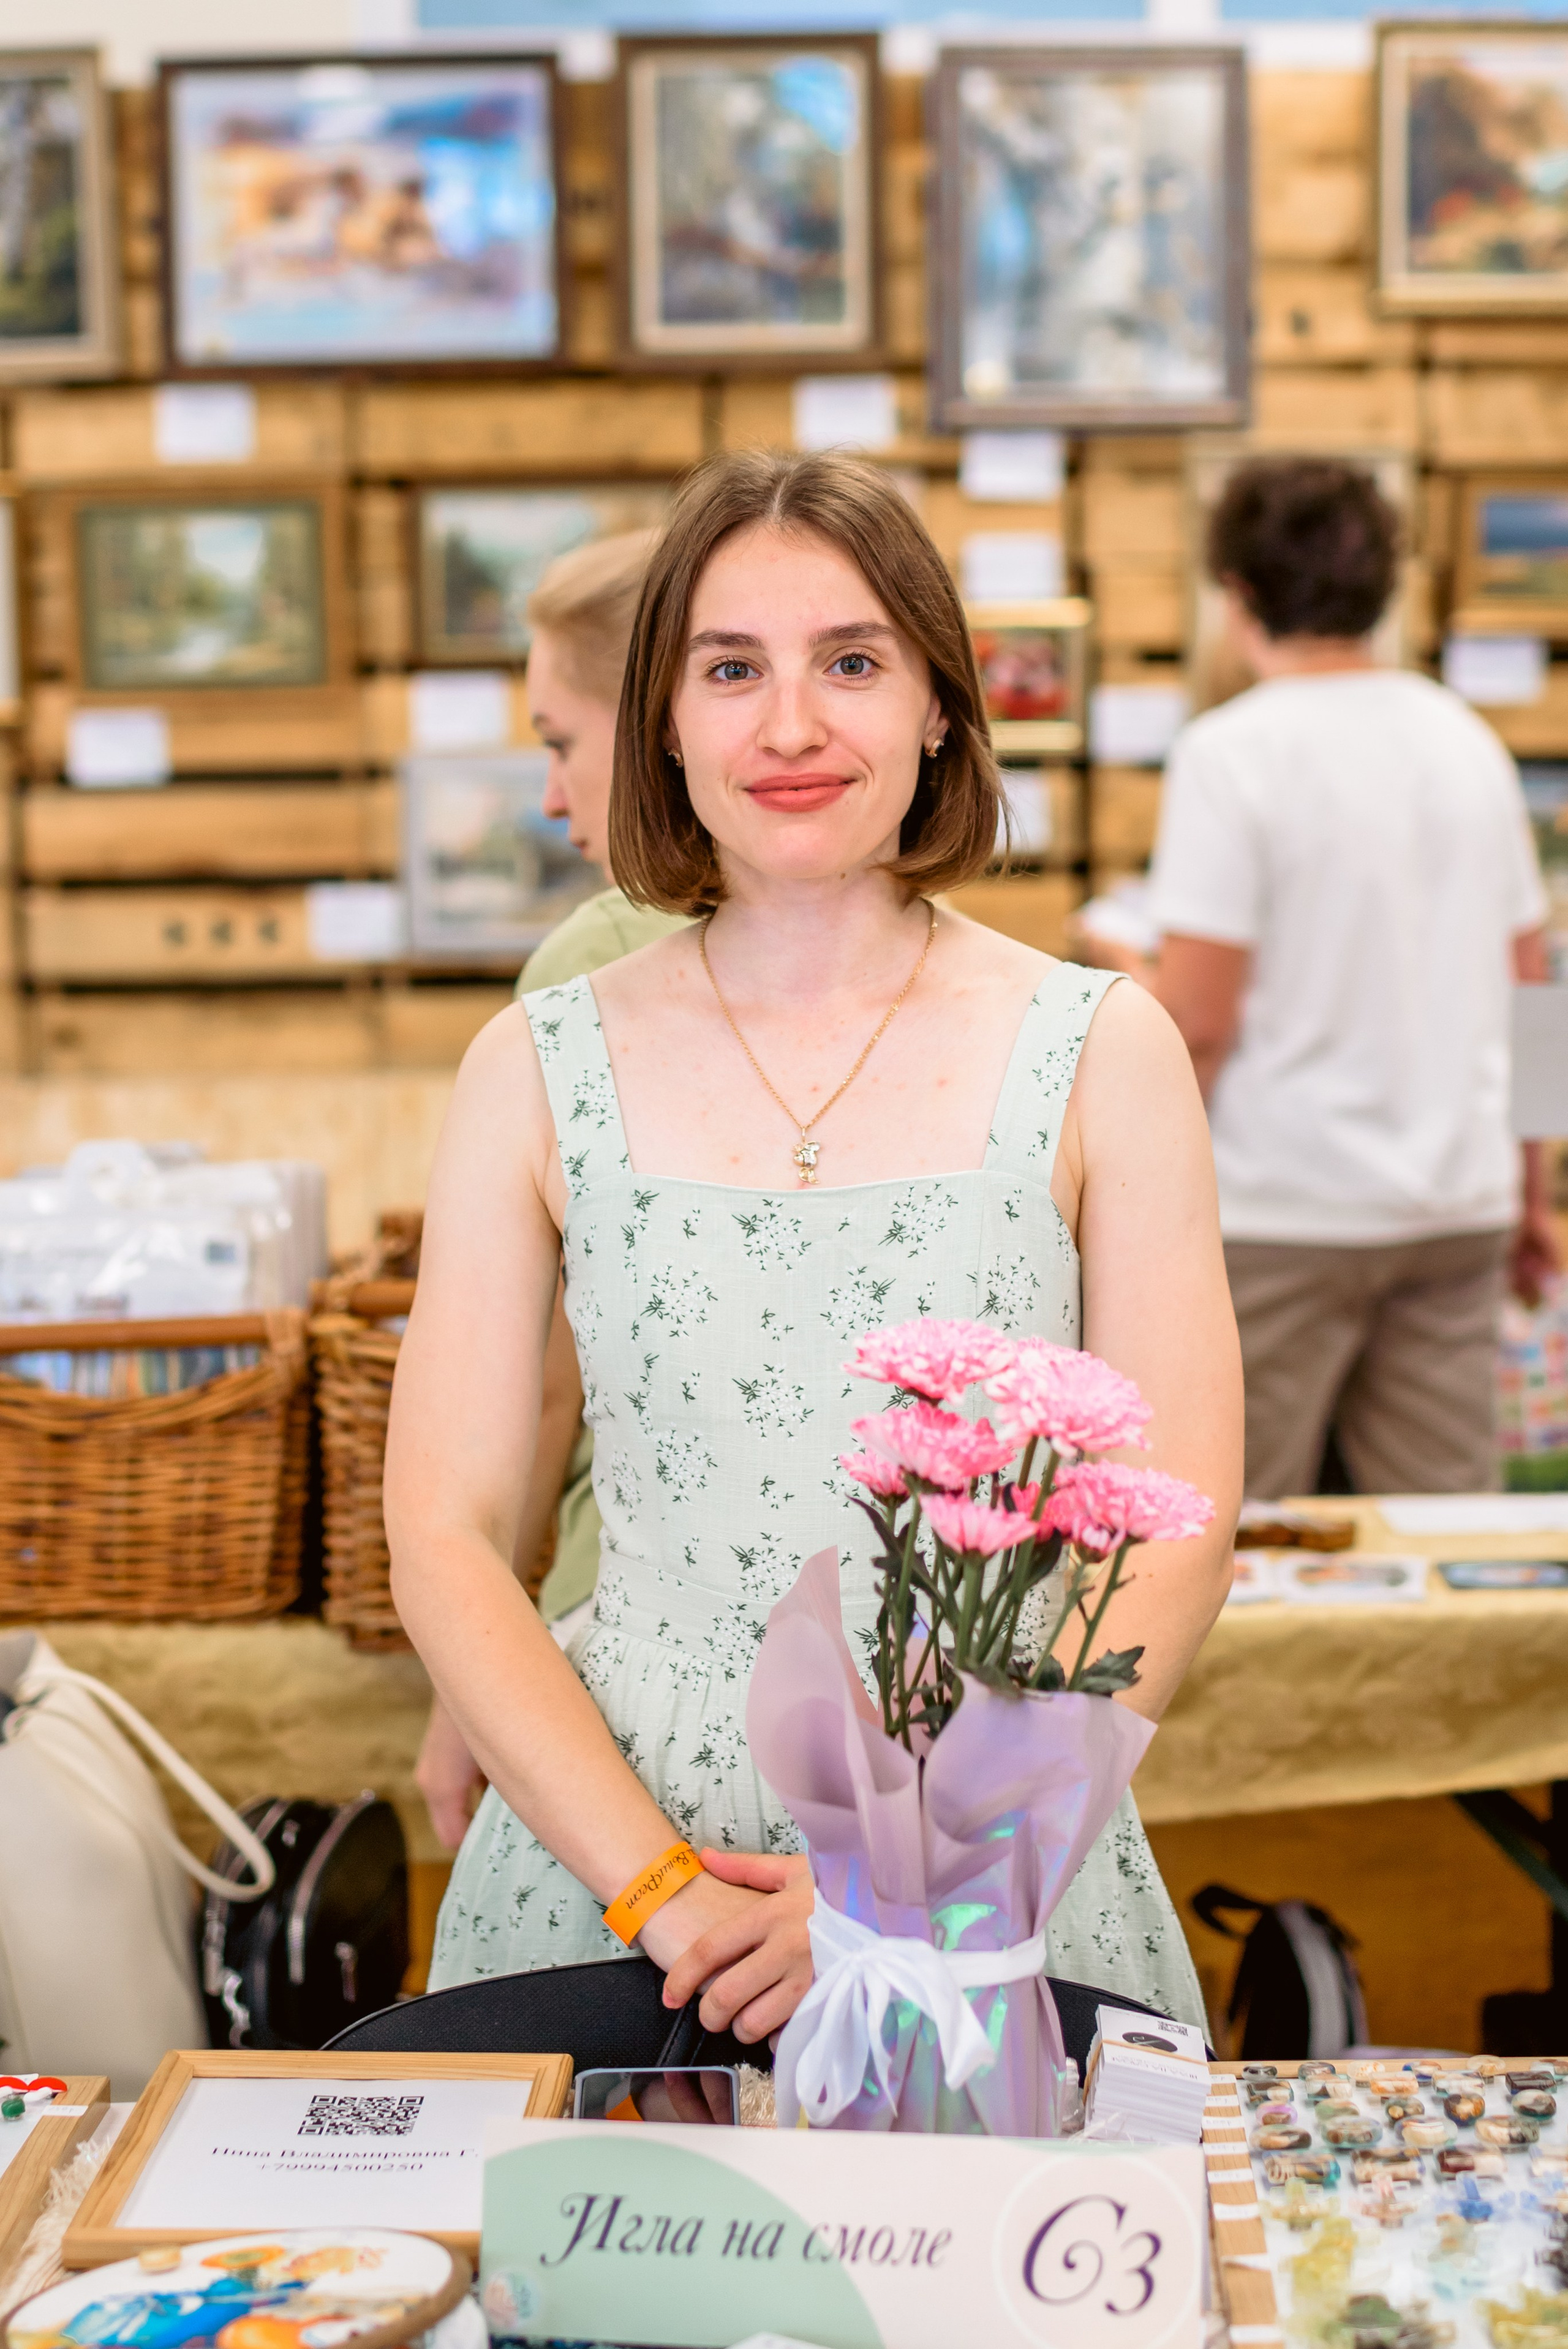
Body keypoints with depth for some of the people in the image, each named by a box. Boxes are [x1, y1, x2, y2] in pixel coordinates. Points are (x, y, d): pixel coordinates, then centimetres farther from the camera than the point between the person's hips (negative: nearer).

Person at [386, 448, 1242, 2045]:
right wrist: (667, 1895, -12)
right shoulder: (538, 1075, 0)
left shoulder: (1101, 1057, -2)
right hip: (602, 1874, 1)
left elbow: (1175, 1541, -5)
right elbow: (445, 1541, -1)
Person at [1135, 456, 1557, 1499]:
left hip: (1284, 1215, -6)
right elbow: (1529, 982, 14)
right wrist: (1530, 1194, 22)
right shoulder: (1469, 738, 9)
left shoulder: (1232, 751, -11)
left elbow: (1199, 1019, -16)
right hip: (1460, 1206, 6)